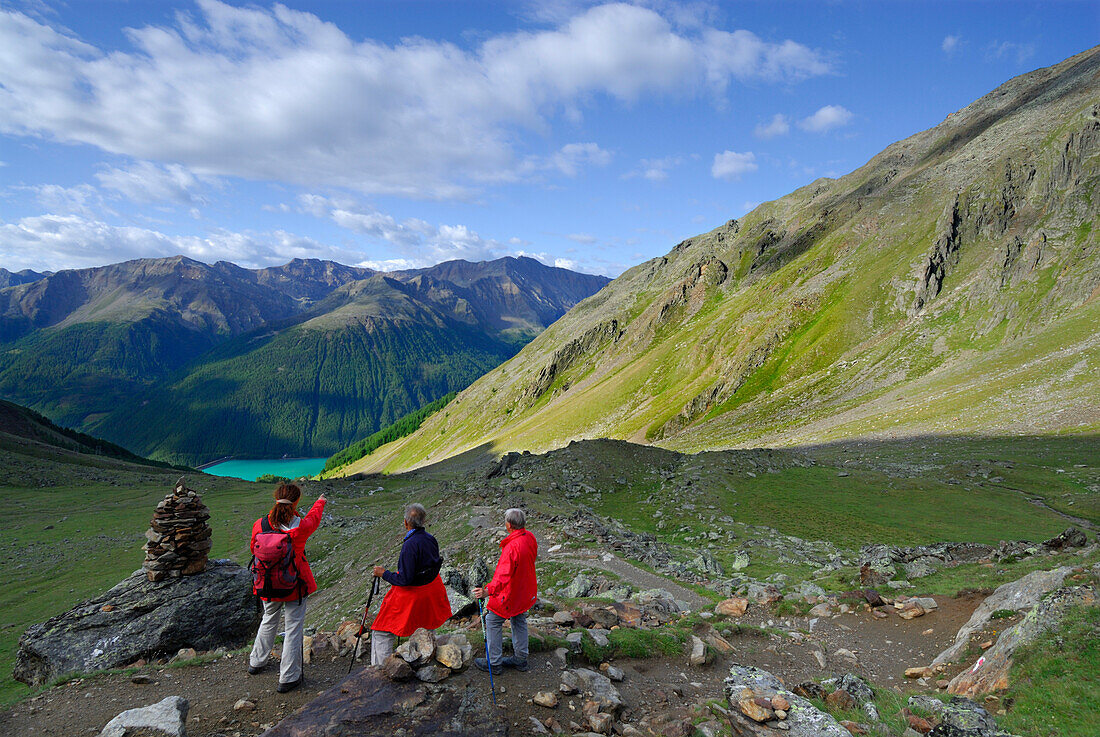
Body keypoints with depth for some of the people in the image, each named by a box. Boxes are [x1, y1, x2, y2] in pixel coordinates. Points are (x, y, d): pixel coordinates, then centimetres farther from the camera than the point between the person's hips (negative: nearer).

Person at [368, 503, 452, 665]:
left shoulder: (410, 544, -28)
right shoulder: (431, 539, -5)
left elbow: (405, 579, -27)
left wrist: (384, 574, -13)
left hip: (412, 595, -8)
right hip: (431, 589, 8)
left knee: (382, 633, 3)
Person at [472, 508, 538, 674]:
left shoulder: (512, 547, -34)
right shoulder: (530, 538, -8)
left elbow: (504, 576, -41)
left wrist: (488, 590, -50)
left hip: (509, 594, -8)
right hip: (526, 591, 8)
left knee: (493, 622, 9)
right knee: (519, 621, 22)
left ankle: (494, 663, 18)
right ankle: (520, 659, 34)